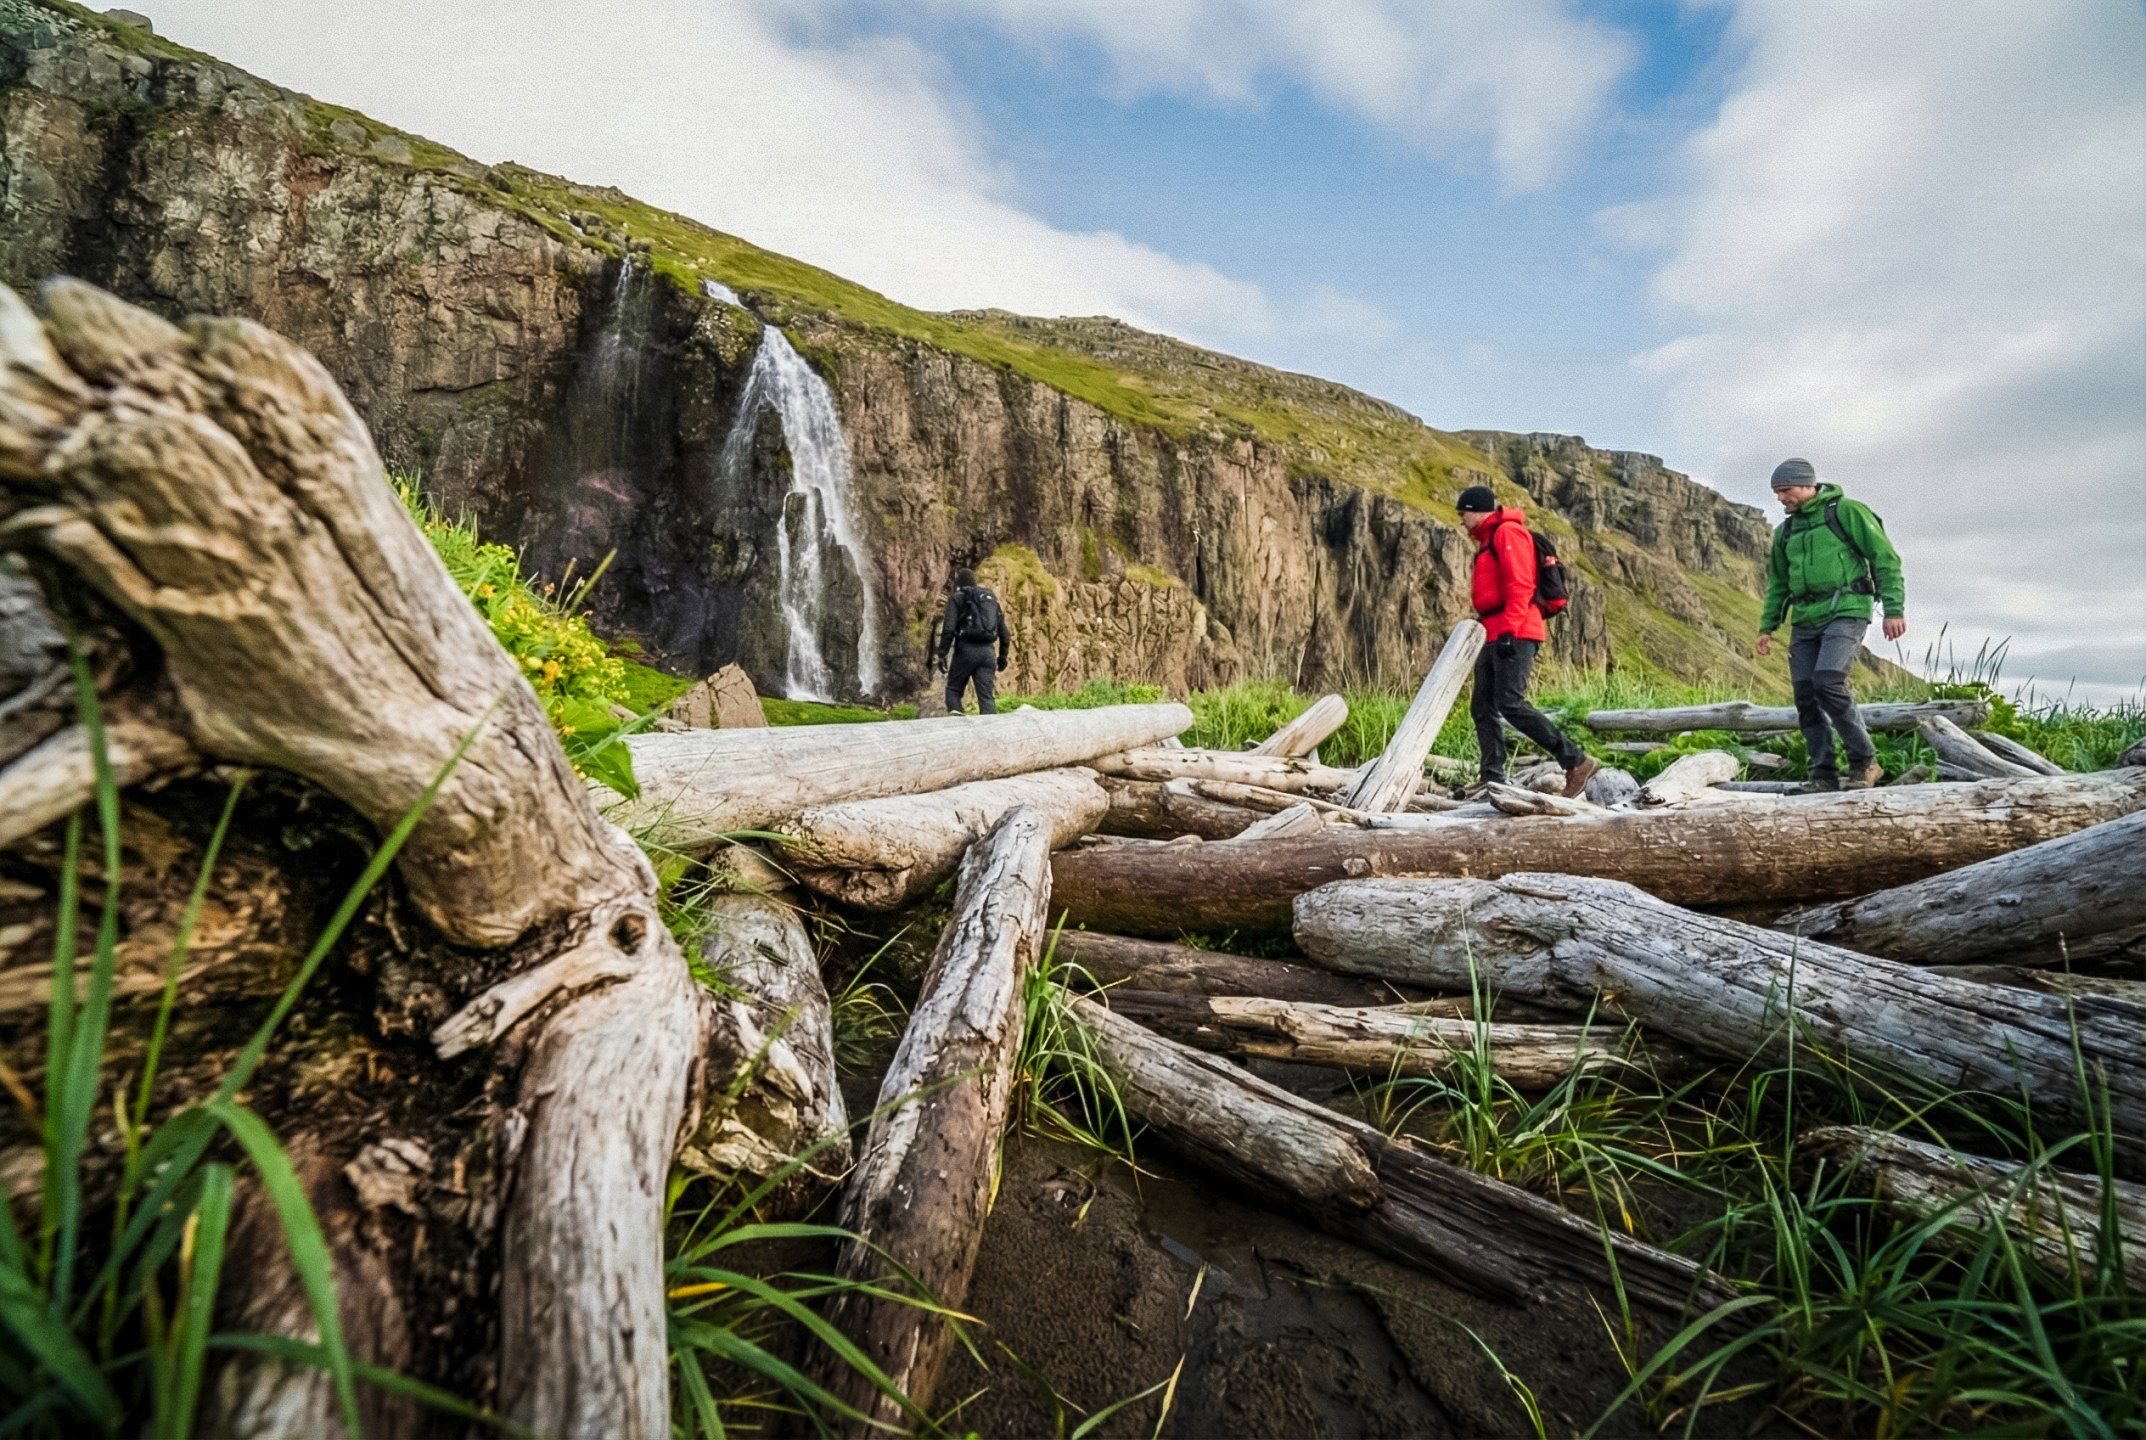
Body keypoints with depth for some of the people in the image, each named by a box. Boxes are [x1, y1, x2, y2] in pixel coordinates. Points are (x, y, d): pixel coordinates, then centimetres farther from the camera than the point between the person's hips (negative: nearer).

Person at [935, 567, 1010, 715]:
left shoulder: (957, 598, 6)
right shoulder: (992, 599, 21)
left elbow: (948, 628, -9)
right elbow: (1004, 633, 20)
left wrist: (942, 654, -9)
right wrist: (1002, 656, 29)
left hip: (966, 649, -4)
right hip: (988, 652, 4)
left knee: (953, 689, 10)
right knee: (987, 696, 0)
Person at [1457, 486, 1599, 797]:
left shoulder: (1508, 531, -5)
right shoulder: (1489, 539, 25)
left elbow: (1520, 585, -16)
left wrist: (1508, 631, -22)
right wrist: (1490, 630, 18)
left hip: (1514, 636, -10)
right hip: (1494, 637, 10)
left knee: (1510, 704, -17)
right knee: (1482, 708, 3)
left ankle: (1577, 762, -9)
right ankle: (1492, 780, 4)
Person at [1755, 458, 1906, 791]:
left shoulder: (1847, 511, 0)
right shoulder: (1785, 532, 17)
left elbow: (1886, 558, -3)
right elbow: (1778, 584, 24)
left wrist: (1894, 609, -10)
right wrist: (1767, 627, 15)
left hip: (1846, 613, -6)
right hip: (1805, 622, 6)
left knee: (1828, 684, -22)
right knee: (1806, 697, -2)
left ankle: (1864, 761, -5)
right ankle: (1824, 774, 5)